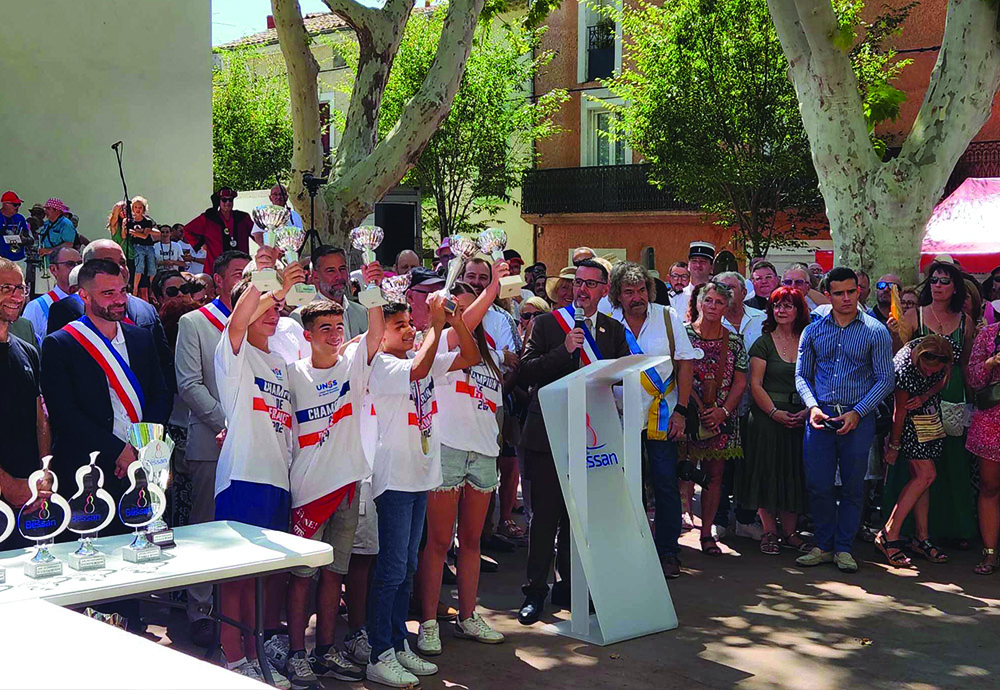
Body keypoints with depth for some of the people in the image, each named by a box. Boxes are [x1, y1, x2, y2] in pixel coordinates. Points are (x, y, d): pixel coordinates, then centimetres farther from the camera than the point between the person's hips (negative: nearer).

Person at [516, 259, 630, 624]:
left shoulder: (615, 331, 9)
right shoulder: (547, 323, 0)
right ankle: (535, 591, 9)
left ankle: (568, 586, 21)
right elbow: (525, 374, -8)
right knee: (545, 516, 0)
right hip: (548, 433, -3)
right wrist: (564, 351, -19)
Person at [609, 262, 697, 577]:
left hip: (661, 417, -1)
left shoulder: (668, 317, -2)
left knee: (666, 485, -2)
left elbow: (685, 363, 0)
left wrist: (680, 410, -6)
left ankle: (668, 552, 9)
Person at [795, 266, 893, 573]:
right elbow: (802, 375, 11)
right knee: (818, 484, 1)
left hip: (858, 418, -2)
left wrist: (857, 412, -12)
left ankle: (843, 548, 16)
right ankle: (824, 545, 15)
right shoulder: (813, 330, 9)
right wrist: (812, 405, -7)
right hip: (820, 415, 2)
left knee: (853, 486, 4)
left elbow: (885, 379, -2)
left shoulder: (876, 331, 1)